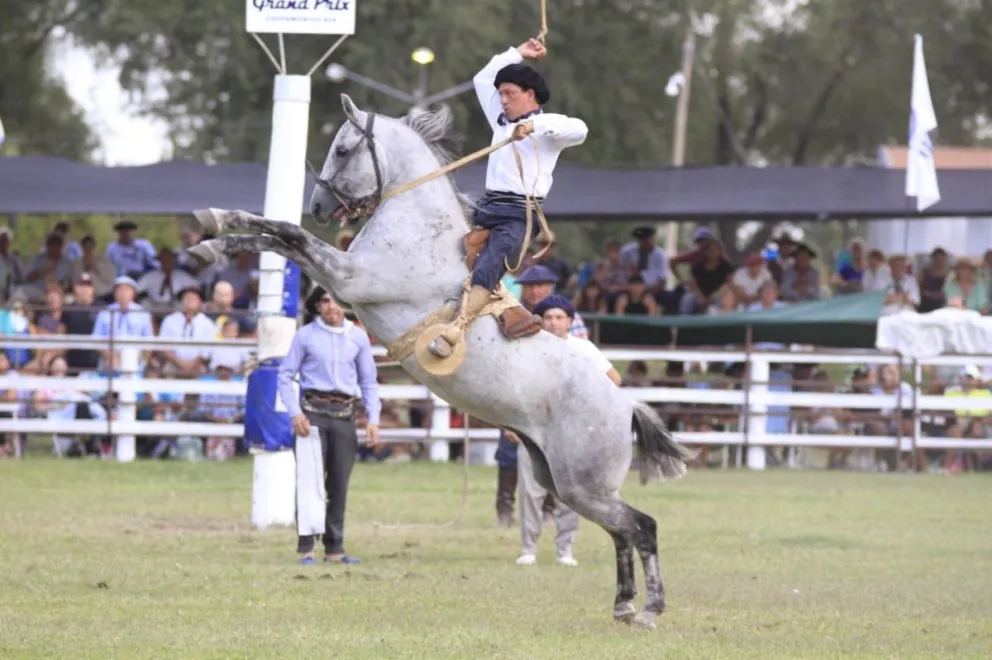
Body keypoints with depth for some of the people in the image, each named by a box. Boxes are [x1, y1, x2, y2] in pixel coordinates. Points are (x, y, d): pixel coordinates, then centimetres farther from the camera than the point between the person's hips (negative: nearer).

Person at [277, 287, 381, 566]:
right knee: (310, 478, -11)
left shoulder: (358, 337, 10)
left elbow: (368, 381, 14)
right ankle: (306, 546, -14)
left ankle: (334, 547, 10)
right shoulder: (306, 335, 3)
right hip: (313, 411, -3)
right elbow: (285, 375, 4)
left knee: (340, 485, 5)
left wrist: (373, 419, 4)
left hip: (344, 414, 3)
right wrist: (295, 413, -9)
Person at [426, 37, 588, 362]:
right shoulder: (501, 122, 23)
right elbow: (482, 80, 33)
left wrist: (535, 124, -28)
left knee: (487, 268, -25)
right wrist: (518, 54, 29)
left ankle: (456, 328, -41)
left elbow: (579, 130, -19)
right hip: (487, 208, 8)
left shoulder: (549, 127, 2)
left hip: (517, 214, -8)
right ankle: (511, 314, -11)